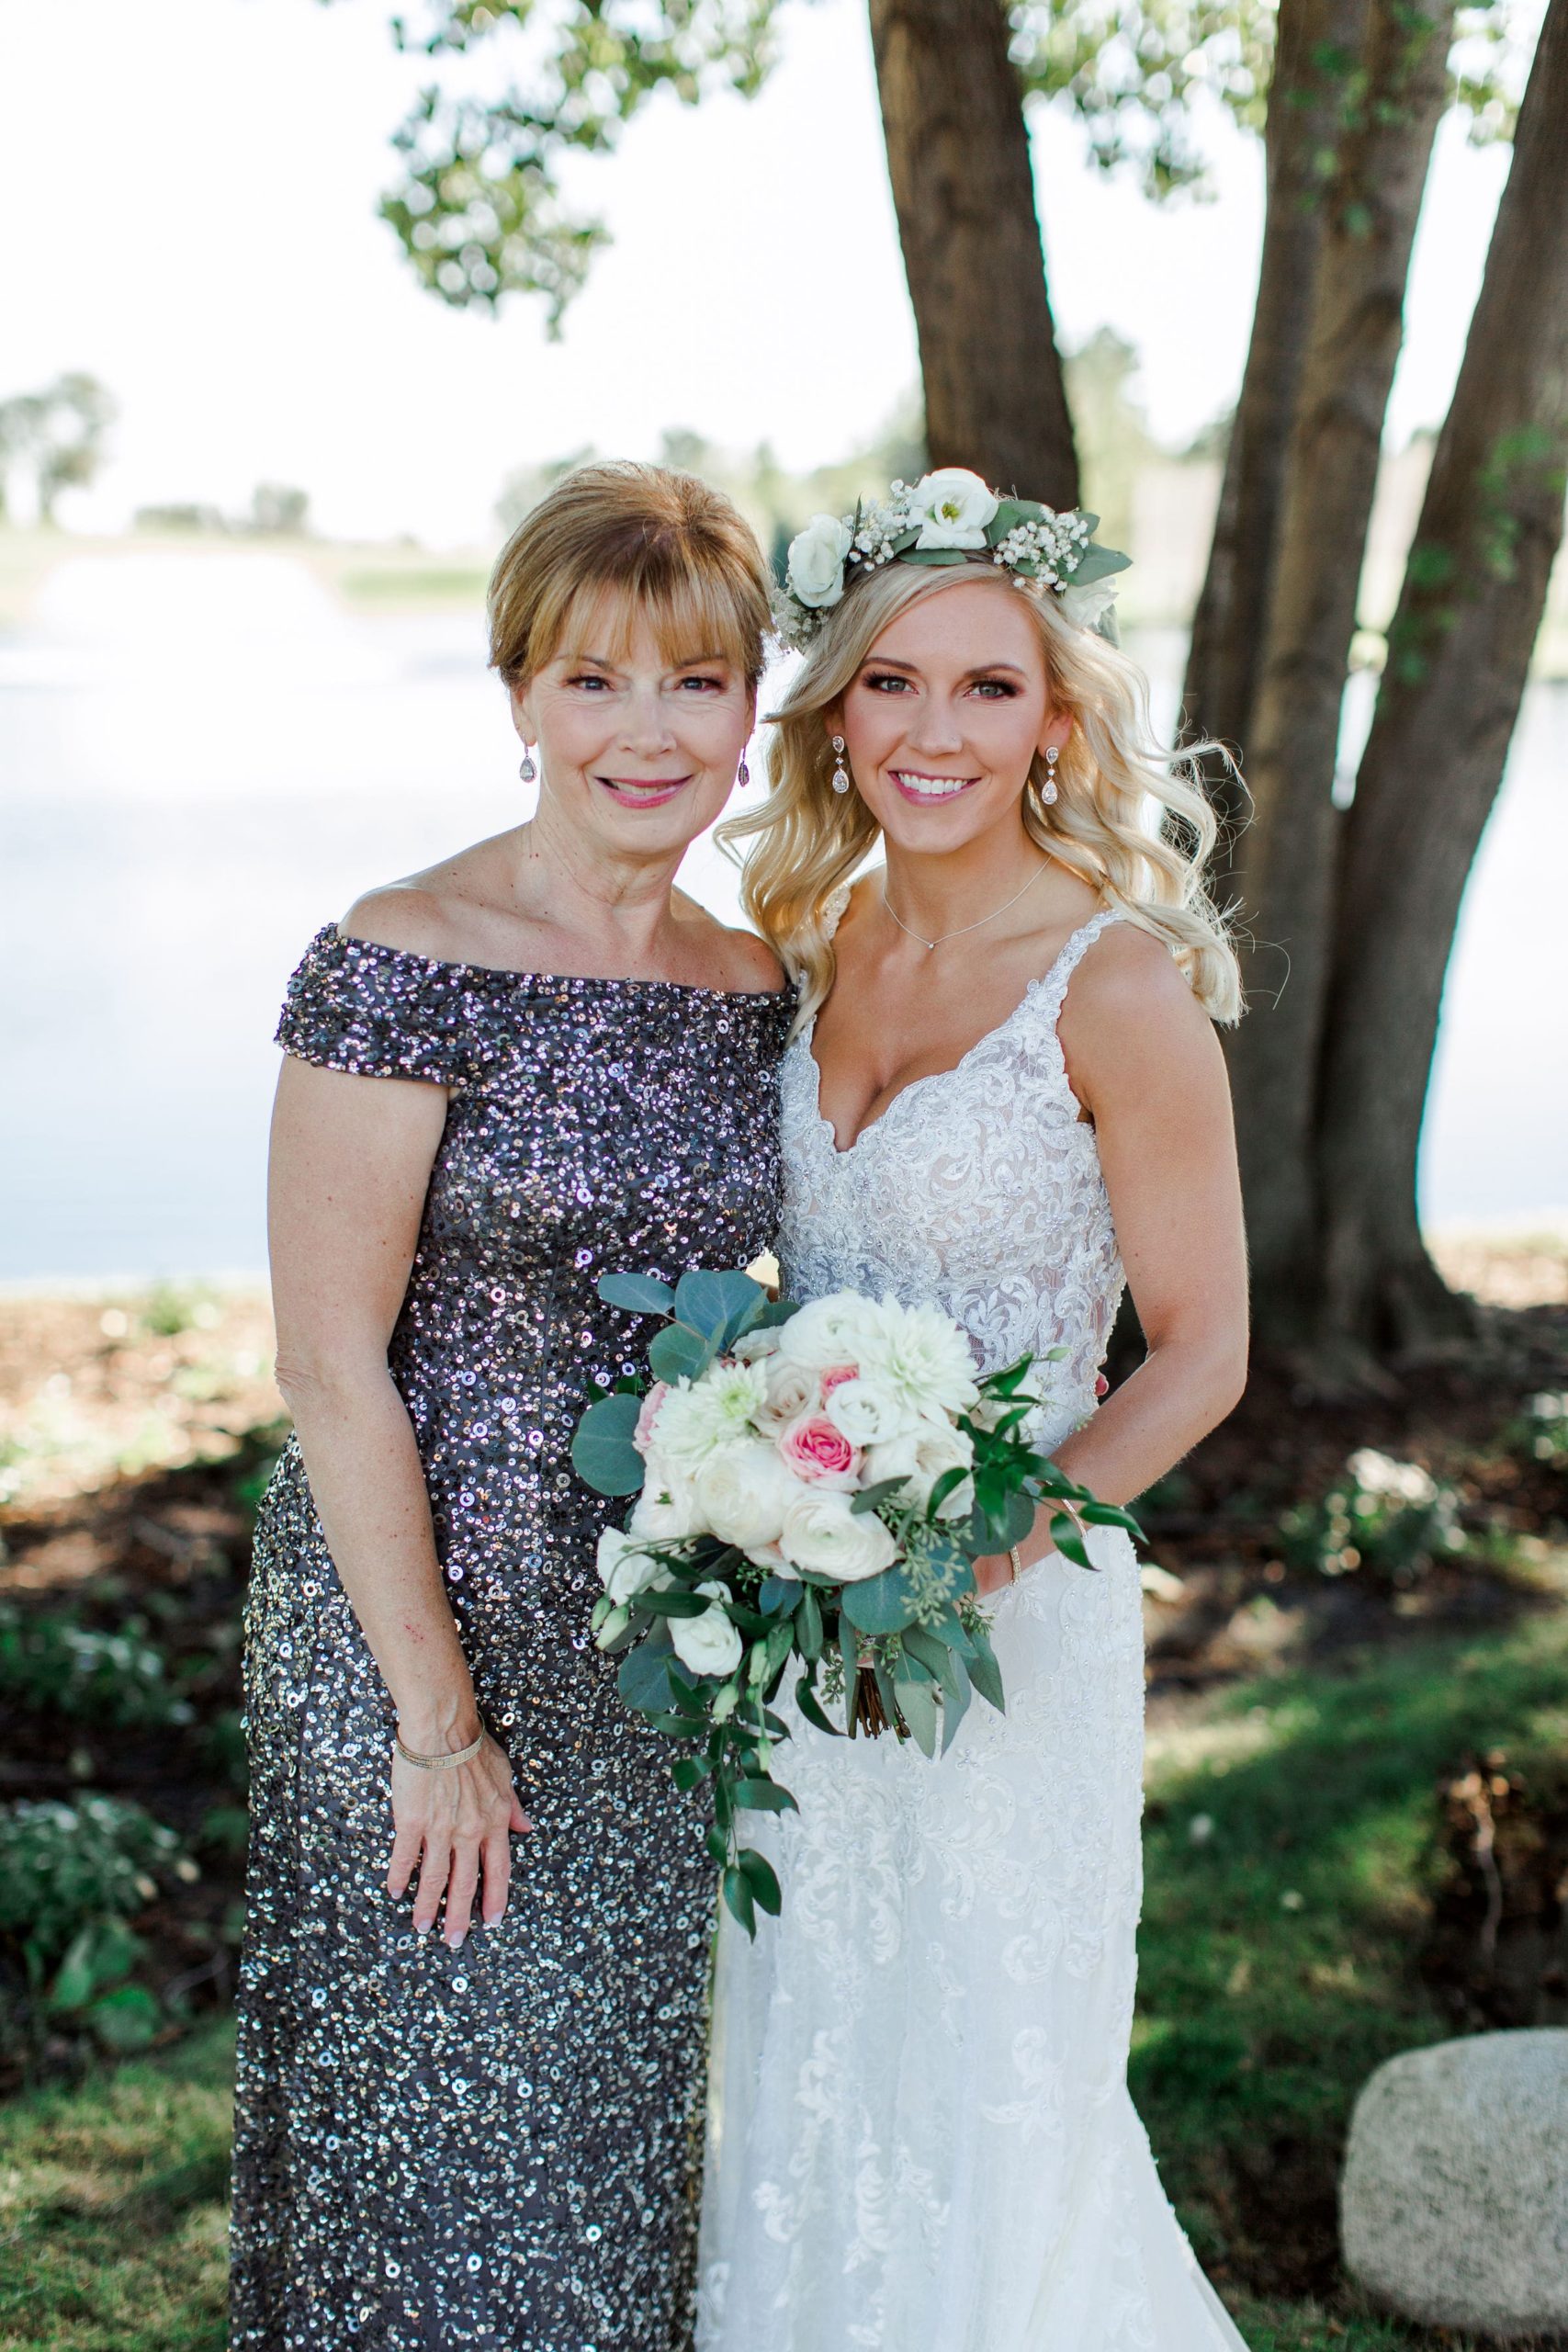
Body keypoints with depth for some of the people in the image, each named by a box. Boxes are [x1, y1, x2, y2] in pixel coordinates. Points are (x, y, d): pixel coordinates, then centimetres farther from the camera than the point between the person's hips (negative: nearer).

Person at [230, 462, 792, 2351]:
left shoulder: (752, 985, 3)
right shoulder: (402, 969, -17)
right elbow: (331, 1369, -16)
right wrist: (440, 1718, -15)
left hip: (663, 1645, 6)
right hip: (423, 1612, -6)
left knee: (620, 2113, 20)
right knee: (440, 2131, 10)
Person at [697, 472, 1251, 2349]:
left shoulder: (1119, 982, -16)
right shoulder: (822, 938, 3)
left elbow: (1200, 1351, -12)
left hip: (1006, 1621, -6)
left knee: (974, 2091, 11)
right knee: (803, 2050, 21)